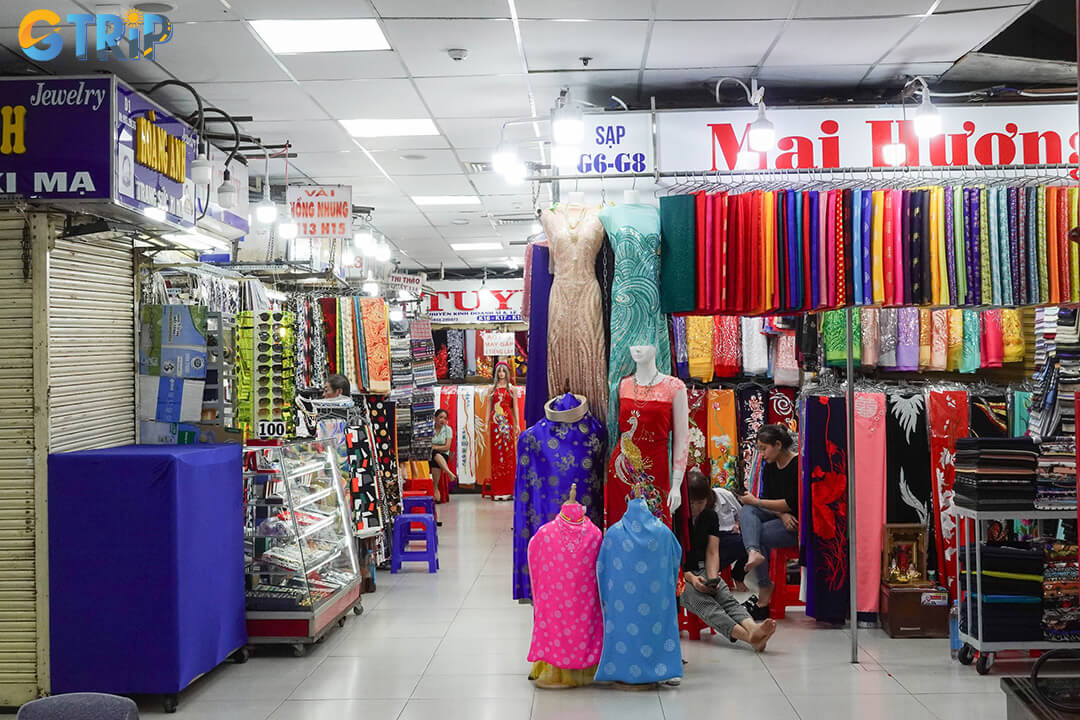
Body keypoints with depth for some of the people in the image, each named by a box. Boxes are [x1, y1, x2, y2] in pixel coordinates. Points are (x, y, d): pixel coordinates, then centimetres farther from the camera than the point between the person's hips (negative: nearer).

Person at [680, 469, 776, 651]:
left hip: (701, 570, 5)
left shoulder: (710, 516, 10)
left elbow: (712, 553, 5)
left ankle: (752, 628, -55)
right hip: (677, 575, -5)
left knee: (726, 597, -27)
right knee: (703, 602, -33)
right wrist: (690, 578, -22)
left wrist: (712, 577, -14)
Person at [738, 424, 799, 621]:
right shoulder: (770, 467, 11)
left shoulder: (798, 465, -15)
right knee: (746, 511, -16)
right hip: (780, 516, 8)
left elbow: (792, 503, -21)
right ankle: (754, 552, -44)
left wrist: (755, 501, -15)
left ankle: (764, 591, -10)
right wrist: (781, 514, -14)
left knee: (759, 536, -23)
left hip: (799, 523, -8)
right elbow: (769, 500, 8)